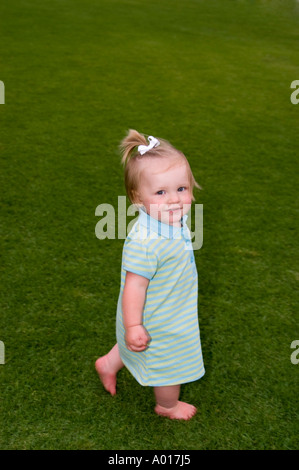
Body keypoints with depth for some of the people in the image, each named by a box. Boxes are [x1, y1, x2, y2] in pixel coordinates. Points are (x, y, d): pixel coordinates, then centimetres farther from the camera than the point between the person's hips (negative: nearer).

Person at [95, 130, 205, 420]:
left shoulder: (173, 221, -9)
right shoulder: (145, 242, -39)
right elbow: (134, 286, -34)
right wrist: (133, 326, -29)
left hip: (172, 313, 9)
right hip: (157, 324, -8)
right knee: (171, 365, 18)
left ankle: (109, 364, 58)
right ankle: (168, 406, 47)